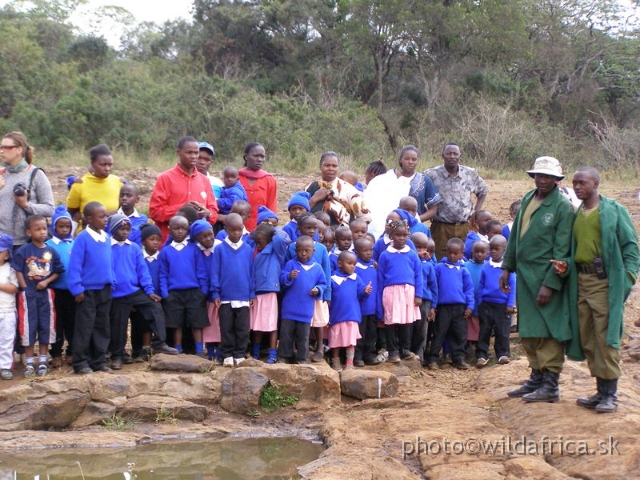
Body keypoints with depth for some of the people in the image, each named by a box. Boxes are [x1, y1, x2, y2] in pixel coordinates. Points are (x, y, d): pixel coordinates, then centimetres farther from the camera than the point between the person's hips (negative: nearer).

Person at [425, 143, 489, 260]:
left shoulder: (471, 174, 5)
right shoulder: (432, 175, -5)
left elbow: (483, 191, 21)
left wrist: (476, 211, 10)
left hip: (464, 227, 3)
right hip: (441, 228, -2)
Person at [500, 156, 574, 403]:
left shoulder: (563, 207, -10)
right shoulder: (527, 200, 10)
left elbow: (562, 251, -12)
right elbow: (515, 235, 18)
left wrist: (550, 284, -17)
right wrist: (507, 267, 13)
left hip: (546, 277, -7)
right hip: (524, 275, 7)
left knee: (548, 332, -2)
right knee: (528, 331, 13)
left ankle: (551, 386, 6)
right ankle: (536, 378, 24)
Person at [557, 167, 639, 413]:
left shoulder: (614, 211, -3)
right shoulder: (576, 215, 15)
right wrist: (565, 265, 2)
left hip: (605, 282, -6)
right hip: (580, 282, 7)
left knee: (606, 338, -5)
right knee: (587, 339, 8)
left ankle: (610, 394, 2)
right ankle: (601, 390, 18)